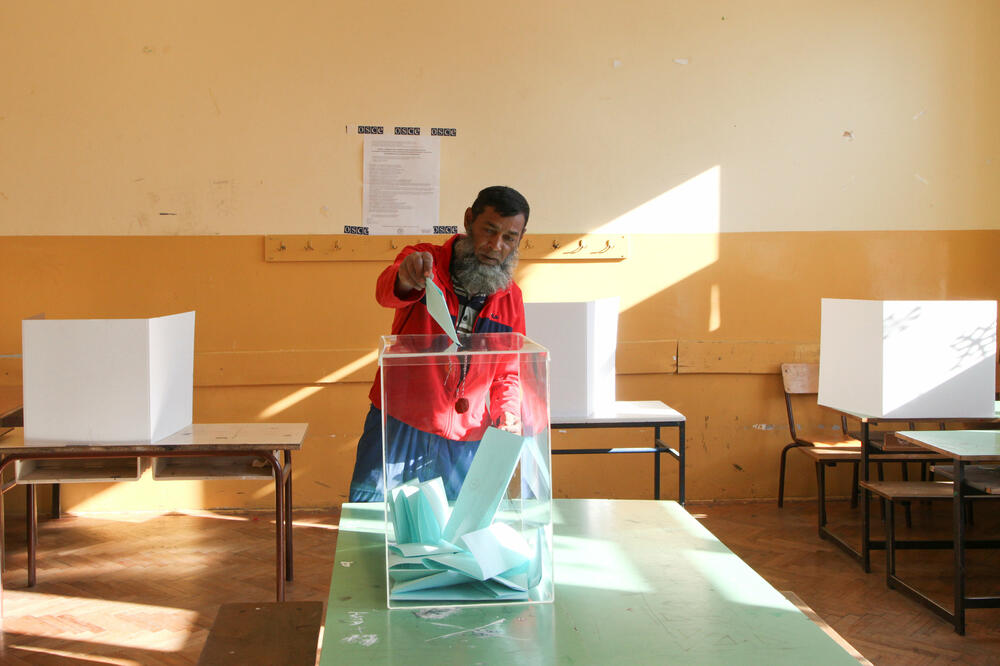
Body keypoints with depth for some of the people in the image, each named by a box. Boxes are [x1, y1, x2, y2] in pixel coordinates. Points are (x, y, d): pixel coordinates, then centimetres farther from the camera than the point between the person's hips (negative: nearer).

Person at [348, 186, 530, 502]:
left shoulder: (510, 297, 6)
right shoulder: (424, 260, -4)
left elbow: (509, 371, 14)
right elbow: (386, 291, -27)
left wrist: (507, 412, -6)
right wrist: (405, 278, -51)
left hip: (464, 444, 2)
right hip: (397, 429, -2)